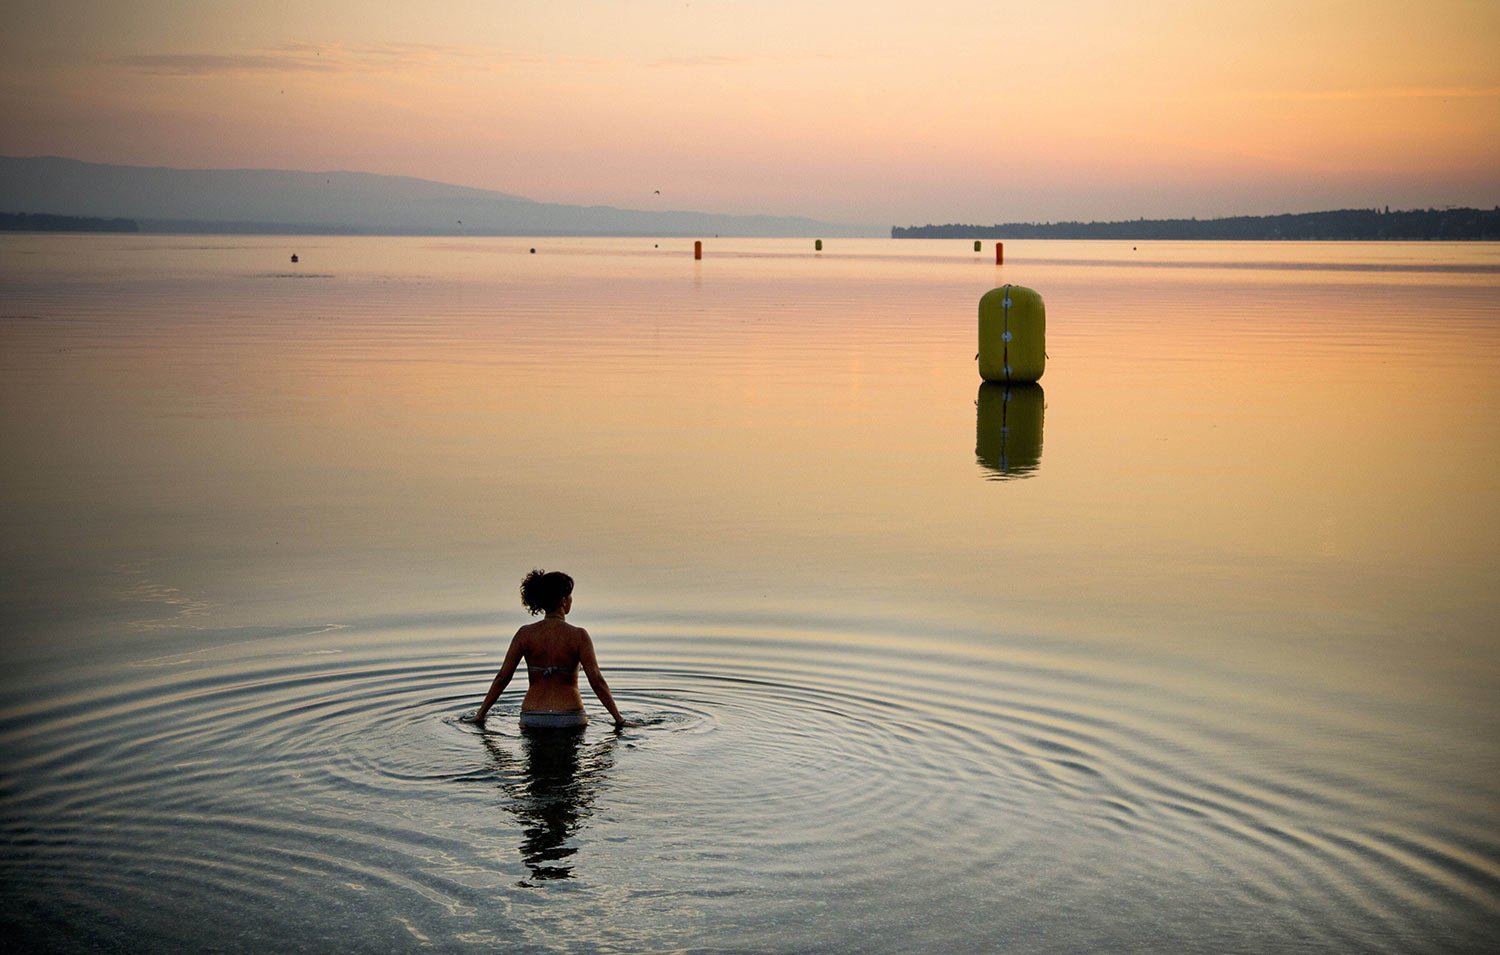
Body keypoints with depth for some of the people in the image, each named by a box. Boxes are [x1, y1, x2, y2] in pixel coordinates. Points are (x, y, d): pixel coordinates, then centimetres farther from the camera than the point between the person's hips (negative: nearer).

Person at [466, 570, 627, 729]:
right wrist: (619, 720, -2)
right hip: (570, 720, -2)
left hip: (532, 721, 2)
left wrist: (480, 715, 13)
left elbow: (502, 678, 3)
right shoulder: (578, 635, -6)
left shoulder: (525, 634, 0)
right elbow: (597, 681, -8)